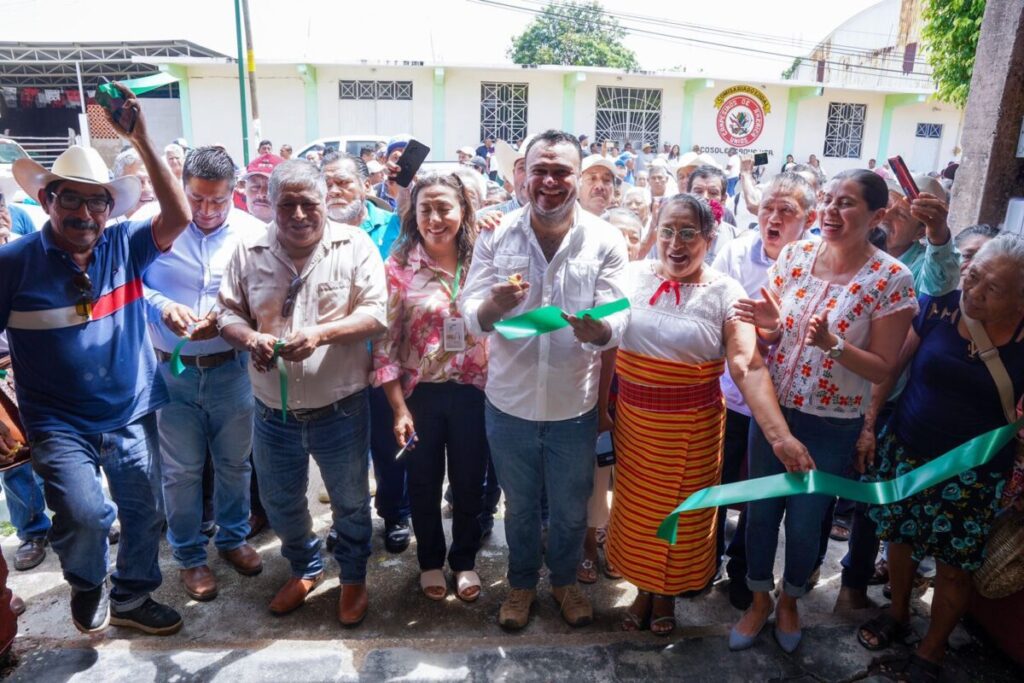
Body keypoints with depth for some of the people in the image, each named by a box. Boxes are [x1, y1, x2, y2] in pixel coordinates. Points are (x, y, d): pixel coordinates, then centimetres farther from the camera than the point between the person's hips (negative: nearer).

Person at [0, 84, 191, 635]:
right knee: (83, 515, -18)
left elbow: (178, 217, -21)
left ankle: (131, 598, 41)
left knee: (144, 515, 15)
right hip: (60, 424, -2)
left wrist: (141, 141, -28)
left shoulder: (124, 246, -5)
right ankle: (87, 586, 18)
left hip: (133, 414, 3)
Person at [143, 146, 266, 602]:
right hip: (173, 370, 0)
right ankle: (189, 555, 30)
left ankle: (233, 538, 38)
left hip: (232, 368, 1)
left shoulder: (252, 233, -6)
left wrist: (226, 319, -21)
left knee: (233, 462, 16)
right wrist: (163, 307, -19)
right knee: (181, 470, 11)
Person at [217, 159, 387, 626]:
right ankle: (305, 568, 48)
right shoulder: (249, 251, 0)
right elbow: (226, 312, 2)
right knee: (280, 503, 21)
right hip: (273, 411, 3)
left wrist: (321, 333, -28)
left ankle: (354, 578, 40)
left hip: (340, 408, -3)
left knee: (351, 504, 14)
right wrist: (248, 338, -20)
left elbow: (376, 313, -13)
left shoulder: (355, 245, -8)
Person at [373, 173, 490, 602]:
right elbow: (385, 343, -8)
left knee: (469, 483, 15)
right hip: (421, 393, -1)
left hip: (474, 392, 1)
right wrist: (399, 408, -10)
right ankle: (430, 561, 39)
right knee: (424, 484, 15)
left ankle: (465, 560, 38)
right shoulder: (398, 267, -7)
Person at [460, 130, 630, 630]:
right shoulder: (496, 235, -7)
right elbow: (471, 315, -8)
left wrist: (598, 329, -37)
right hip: (510, 403, 0)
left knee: (570, 509, 21)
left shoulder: (605, 241, -9)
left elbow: (618, 320, -13)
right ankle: (521, 583, 47)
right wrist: (494, 305, -31)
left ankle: (565, 579, 48)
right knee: (519, 505, 21)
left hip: (574, 406, 0)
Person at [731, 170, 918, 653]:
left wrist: (831, 343, -27)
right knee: (760, 511, 14)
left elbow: (882, 367, -11)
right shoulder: (794, 255, -4)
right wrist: (769, 327, -19)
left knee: (805, 522, 14)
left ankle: (789, 601, 43)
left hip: (832, 425, -3)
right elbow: (768, 333, 5)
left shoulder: (891, 279, -13)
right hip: (772, 409, 3)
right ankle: (759, 600, 39)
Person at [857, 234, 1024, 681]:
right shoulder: (939, 307, -9)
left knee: (953, 567, 10)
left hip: (972, 474, -1)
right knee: (900, 537, 18)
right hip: (907, 453, 2)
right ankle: (897, 615, 45)